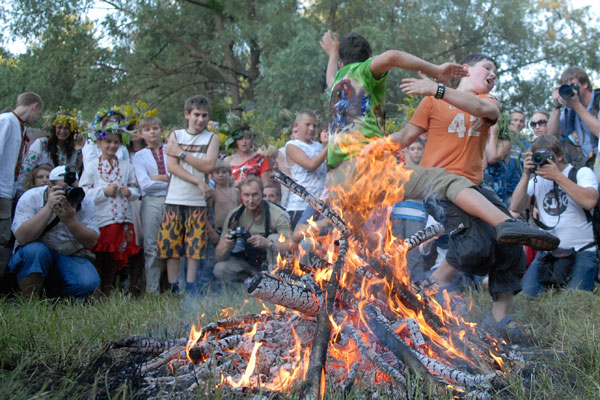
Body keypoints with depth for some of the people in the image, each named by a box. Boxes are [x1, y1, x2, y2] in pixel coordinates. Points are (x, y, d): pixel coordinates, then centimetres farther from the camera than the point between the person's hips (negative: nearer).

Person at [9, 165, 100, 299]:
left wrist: (71, 220, -30)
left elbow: (91, 242, -14)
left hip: (71, 257, 2)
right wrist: (48, 208, -32)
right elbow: (22, 238, -27)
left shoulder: (84, 202, -5)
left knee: (88, 282, -26)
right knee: (35, 250, -35)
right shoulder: (31, 198, -12)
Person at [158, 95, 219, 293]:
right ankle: (173, 289, 7)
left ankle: (191, 289, 7)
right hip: (174, 200, 0)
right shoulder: (176, 135, 9)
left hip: (198, 202, 0)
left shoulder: (212, 138, 8)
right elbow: (171, 166, -4)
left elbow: (208, 166, -7)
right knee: (171, 245, 0)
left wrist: (181, 153, -7)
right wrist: (198, 181, -13)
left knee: (195, 247, 0)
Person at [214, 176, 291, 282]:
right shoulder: (234, 216, -10)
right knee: (219, 269, -20)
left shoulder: (277, 215, -21)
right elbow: (219, 257, -9)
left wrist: (268, 243, -48)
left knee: (275, 238, -28)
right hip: (247, 261, 3)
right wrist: (227, 245, -32)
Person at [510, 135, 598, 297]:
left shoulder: (582, 173, 1)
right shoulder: (537, 179, 13)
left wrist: (558, 176, -19)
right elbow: (516, 207, 2)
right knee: (527, 295, -12)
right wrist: (526, 175, -7)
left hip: (581, 251, -4)